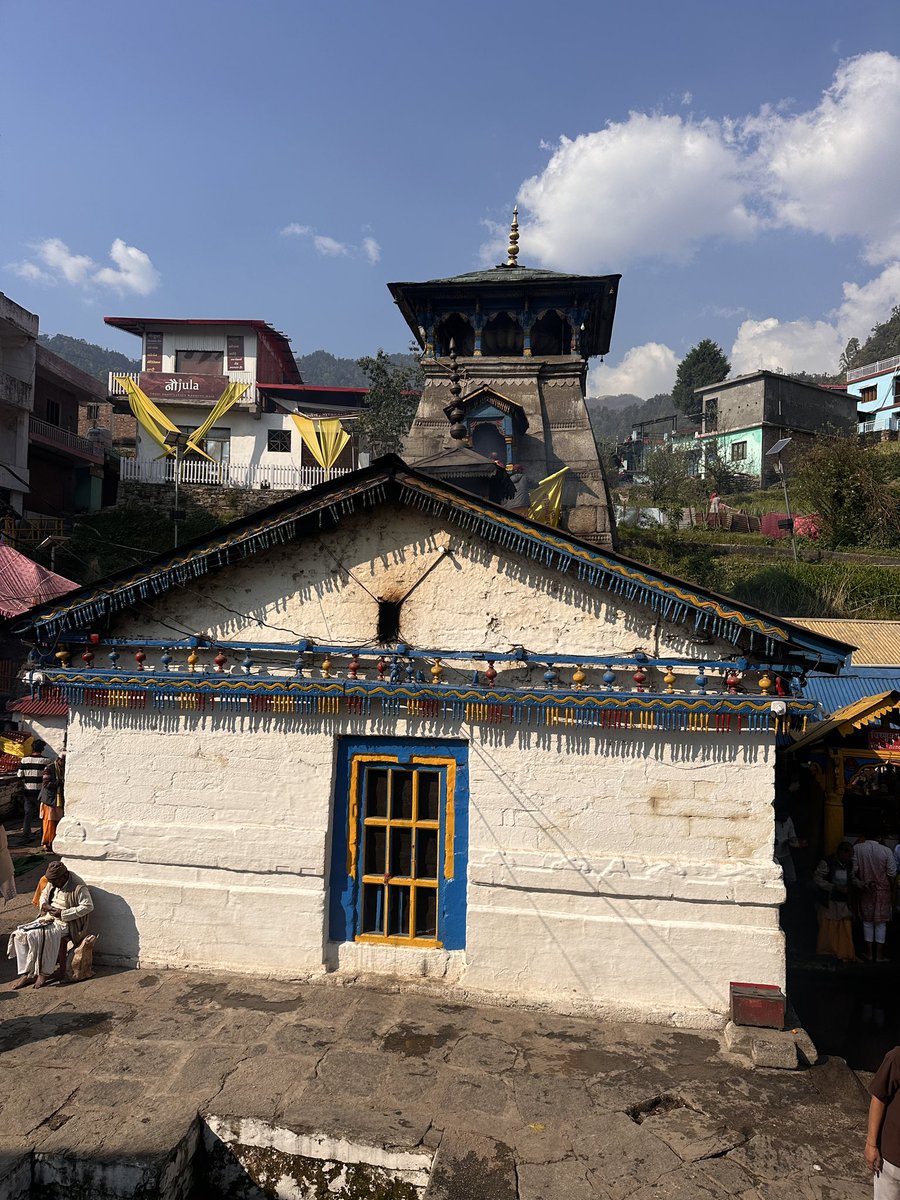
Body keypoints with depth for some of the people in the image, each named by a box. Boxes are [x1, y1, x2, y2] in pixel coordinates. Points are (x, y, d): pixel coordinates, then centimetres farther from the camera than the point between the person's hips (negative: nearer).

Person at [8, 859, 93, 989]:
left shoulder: (78, 886, -19)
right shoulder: (52, 883, 4)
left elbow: (88, 906, -21)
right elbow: (44, 894, 23)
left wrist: (63, 913, -22)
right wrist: (44, 904, -2)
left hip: (65, 923, -8)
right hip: (49, 917, 8)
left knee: (37, 936, -27)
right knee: (19, 934, -9)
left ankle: (43, 973, -11)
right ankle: (26, 973, -7)